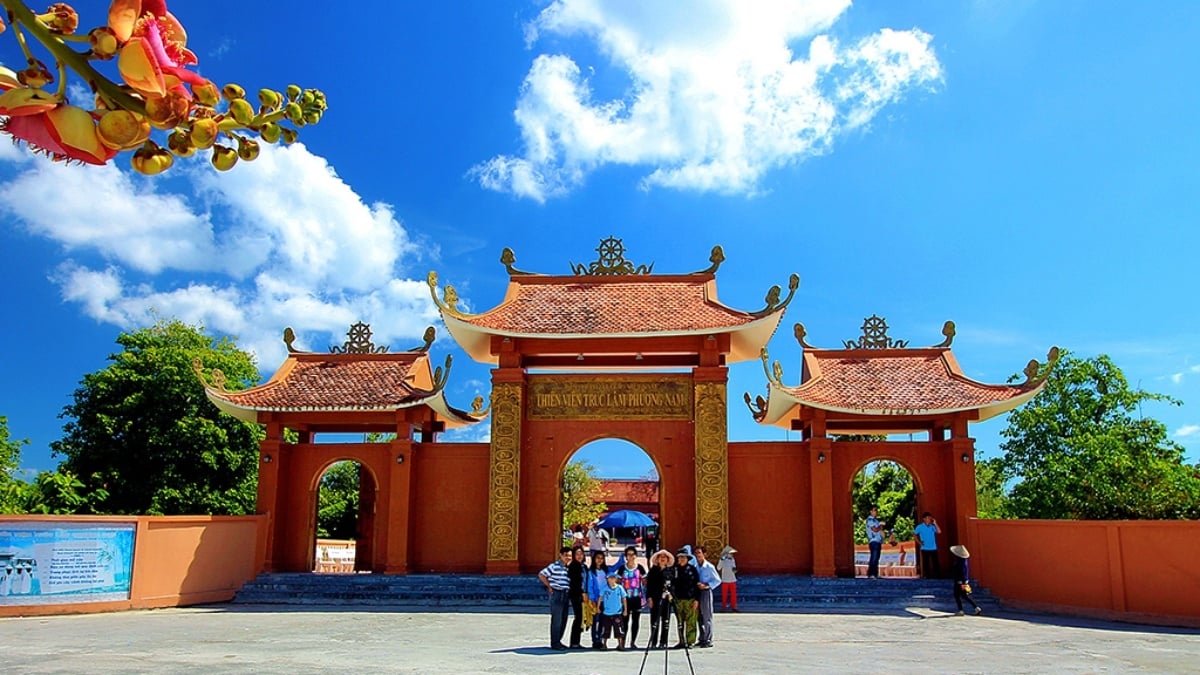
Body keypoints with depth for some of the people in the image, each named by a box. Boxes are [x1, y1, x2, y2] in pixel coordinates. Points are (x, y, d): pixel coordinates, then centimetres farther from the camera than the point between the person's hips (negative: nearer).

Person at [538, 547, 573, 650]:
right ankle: (554, 643, 2)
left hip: (565, 595, 8)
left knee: (563, 620, 11)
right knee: (556, 620, -5)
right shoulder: (554, 566, -11)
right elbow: (541, 575, -11)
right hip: (557, 595, -8)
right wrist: (549, 587, -9)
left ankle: (558, 641, 23)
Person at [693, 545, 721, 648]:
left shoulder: (709, 567, -7)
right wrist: (696, 584, 0)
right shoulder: (695, 567, 10)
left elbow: (718, 580, -5)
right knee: (700, 617, 10)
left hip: (706, 592, -6)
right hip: (697, 592, 6)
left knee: (707, 617, -4)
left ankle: (708, 640, 0)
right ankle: (702, 639, 18)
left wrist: (706, 585, -14)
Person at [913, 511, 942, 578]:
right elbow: (914, 534, 5)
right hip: (925, 548, -2)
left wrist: (935, 524, -12)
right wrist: (919, 542, -2)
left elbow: (939, 532, -9)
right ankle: (927, 576, 10)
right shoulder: (920, 527, -1)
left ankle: (938, 575, 5)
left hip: (933, 548, 2)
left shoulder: (932, 526, 4)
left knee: (935, 562, 1)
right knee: (926, 563, 3)